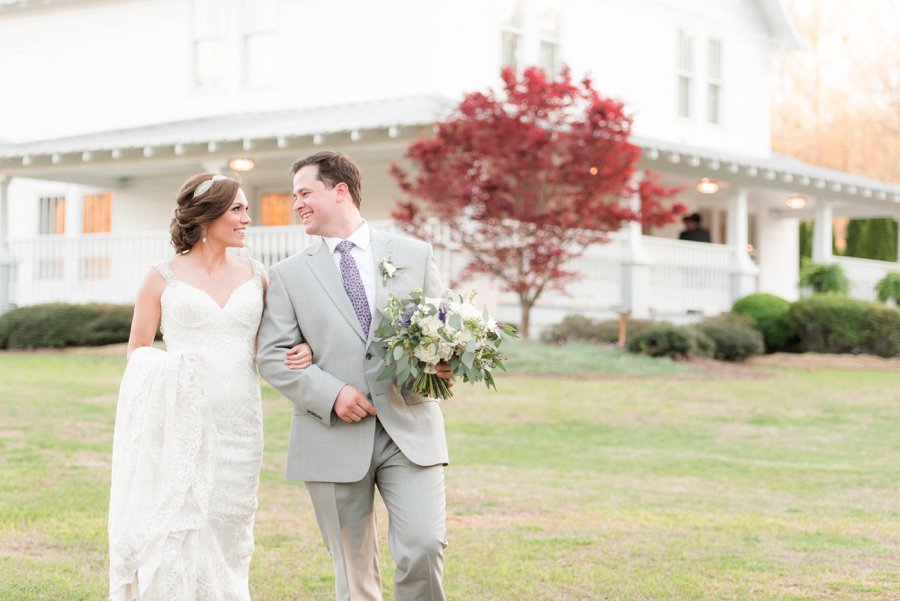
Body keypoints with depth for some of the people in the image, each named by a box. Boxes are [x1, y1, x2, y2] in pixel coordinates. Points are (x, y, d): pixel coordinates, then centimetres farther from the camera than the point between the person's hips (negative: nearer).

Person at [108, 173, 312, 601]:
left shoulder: (256, 276, 10)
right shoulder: (163, 277, 2)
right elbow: (137, 351, 6)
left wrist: (302, 351, -2)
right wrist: (170, 367, -14)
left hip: (236, 422, 3)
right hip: (179, 421, -3)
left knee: (226, 535, 6)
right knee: (172, 531, -5)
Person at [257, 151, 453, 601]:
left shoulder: (414, 256, 9)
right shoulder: (288, 275, 8)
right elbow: (273, 356, 1)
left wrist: (444, 363, -12)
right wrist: (330, 395, -14)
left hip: (409, 431, 0)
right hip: (333, 439, 0)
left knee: (423, 547, -16)